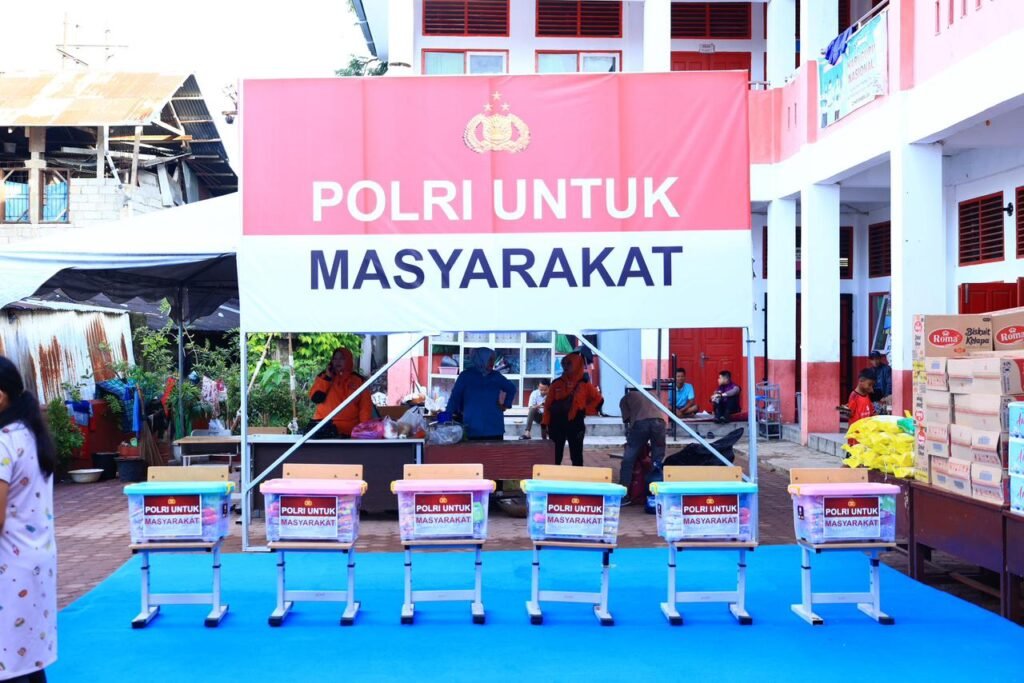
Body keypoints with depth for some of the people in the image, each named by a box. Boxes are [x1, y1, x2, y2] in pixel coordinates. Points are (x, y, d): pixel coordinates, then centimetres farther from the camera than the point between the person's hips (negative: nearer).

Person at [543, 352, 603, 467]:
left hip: (575, 425, -1)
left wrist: (585, 410, -2)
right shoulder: (557, 384, 2)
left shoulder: (584, 385, -1)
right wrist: (545, 423, -3)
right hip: (557, 424, 1)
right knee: (555, 456, 5)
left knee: (576, 457, 5)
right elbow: (548, 404, 3)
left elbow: (598, 400, 9)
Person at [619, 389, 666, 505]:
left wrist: (629, 436, 27)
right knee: (658, 461, 10)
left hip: (640, 423, -3)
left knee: (628, 460, 6)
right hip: (659, 421, 3)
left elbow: (627, 419, 17)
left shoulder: (626, 398, 28)